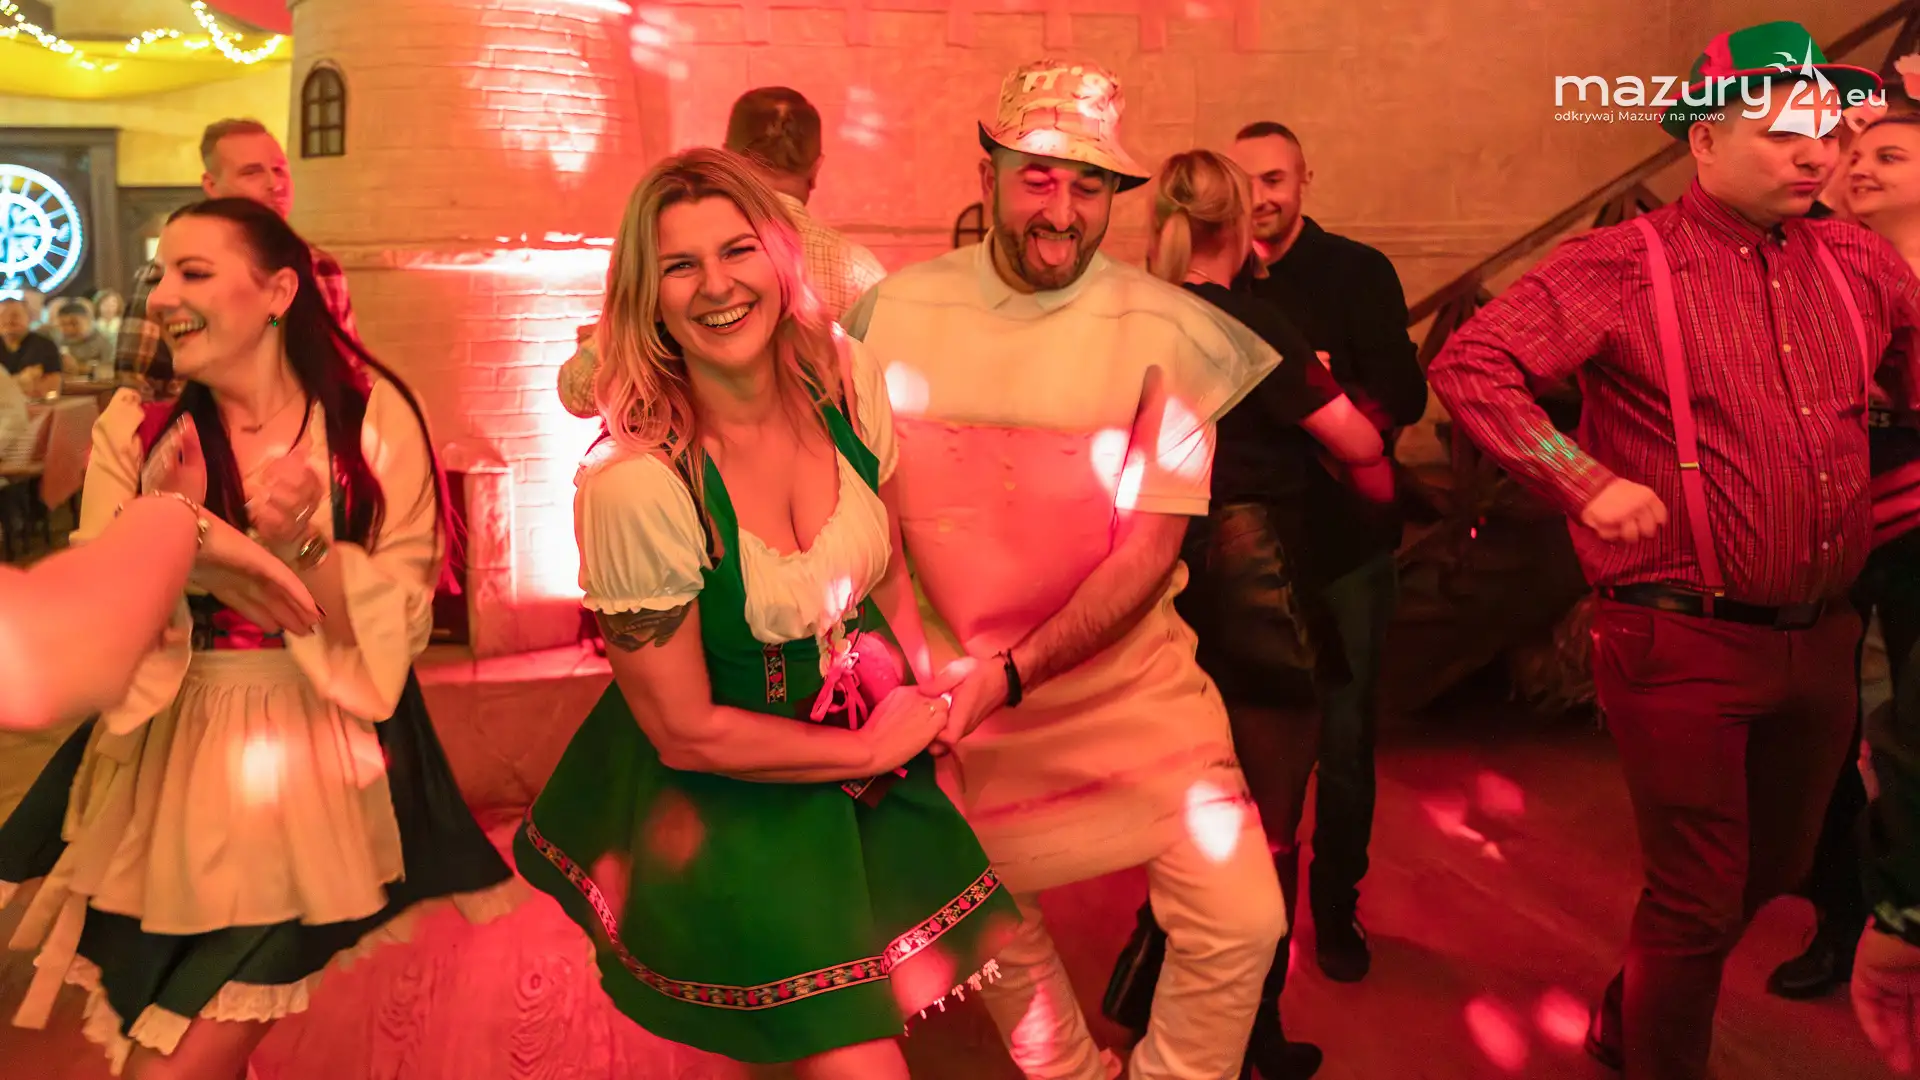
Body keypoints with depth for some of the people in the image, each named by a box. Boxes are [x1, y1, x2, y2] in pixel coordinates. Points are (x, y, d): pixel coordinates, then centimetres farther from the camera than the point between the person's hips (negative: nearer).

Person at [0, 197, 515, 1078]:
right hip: (170, 775, 3)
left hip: (319, 776, -3)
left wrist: (302, 544, -24)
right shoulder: (135, 430, 1)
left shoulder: (373, 419, -6)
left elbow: (398, 634, -9)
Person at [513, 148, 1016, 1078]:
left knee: (923, 991, 14)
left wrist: (934, 702, -3)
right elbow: (684, 731, -18)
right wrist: (872, 748, -10)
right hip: (729, 797, -5)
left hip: (879, 742, 5)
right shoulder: (631, 483, -27)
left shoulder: (847, 383, -11)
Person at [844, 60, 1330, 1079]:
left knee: (1239, 920, -10)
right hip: (957, 697, 2)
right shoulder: (898, 311, -6)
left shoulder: (1161, 331, -12)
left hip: (1126, 682, -2)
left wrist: (1011, 674, -24)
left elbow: (1150, 548, -15)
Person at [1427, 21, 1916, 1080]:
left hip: (1821, 641, 7)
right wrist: (1590, 484, -20)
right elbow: (1468, 365, -17)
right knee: (1698, 899, 3)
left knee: (1772, 871, 23)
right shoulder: (1623, 266, -10)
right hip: (1684, 644, -7)